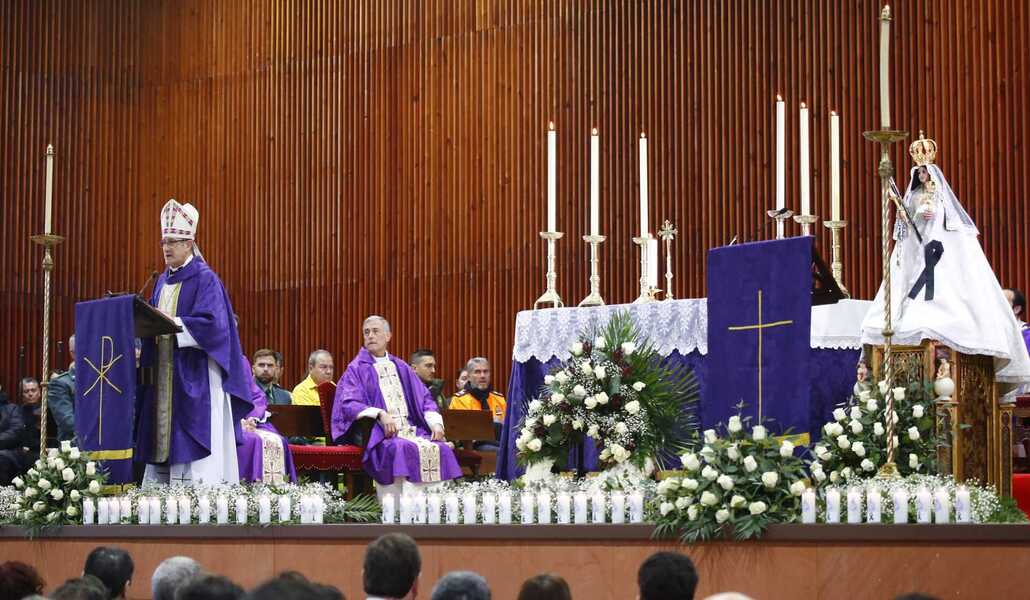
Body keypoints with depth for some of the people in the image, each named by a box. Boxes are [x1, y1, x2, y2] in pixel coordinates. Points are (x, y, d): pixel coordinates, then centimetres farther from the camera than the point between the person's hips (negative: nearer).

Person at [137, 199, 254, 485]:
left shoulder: (205, 279, -7)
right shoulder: (162, 282, 16)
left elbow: (212, 323, -18)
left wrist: (172, 323, -24)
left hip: (194, 376, -8)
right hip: (164, 375, 8)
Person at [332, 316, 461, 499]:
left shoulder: (401, 367, 21)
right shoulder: (357, 369, 7)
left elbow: (424, 398, 19)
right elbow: (348, 404, -7)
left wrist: (435, 422, -1)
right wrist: (379, 414, -24)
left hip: (410, 429, 5)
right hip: (379, 433, -5)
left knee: (441, 449, -23)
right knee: (403, 448, -36)